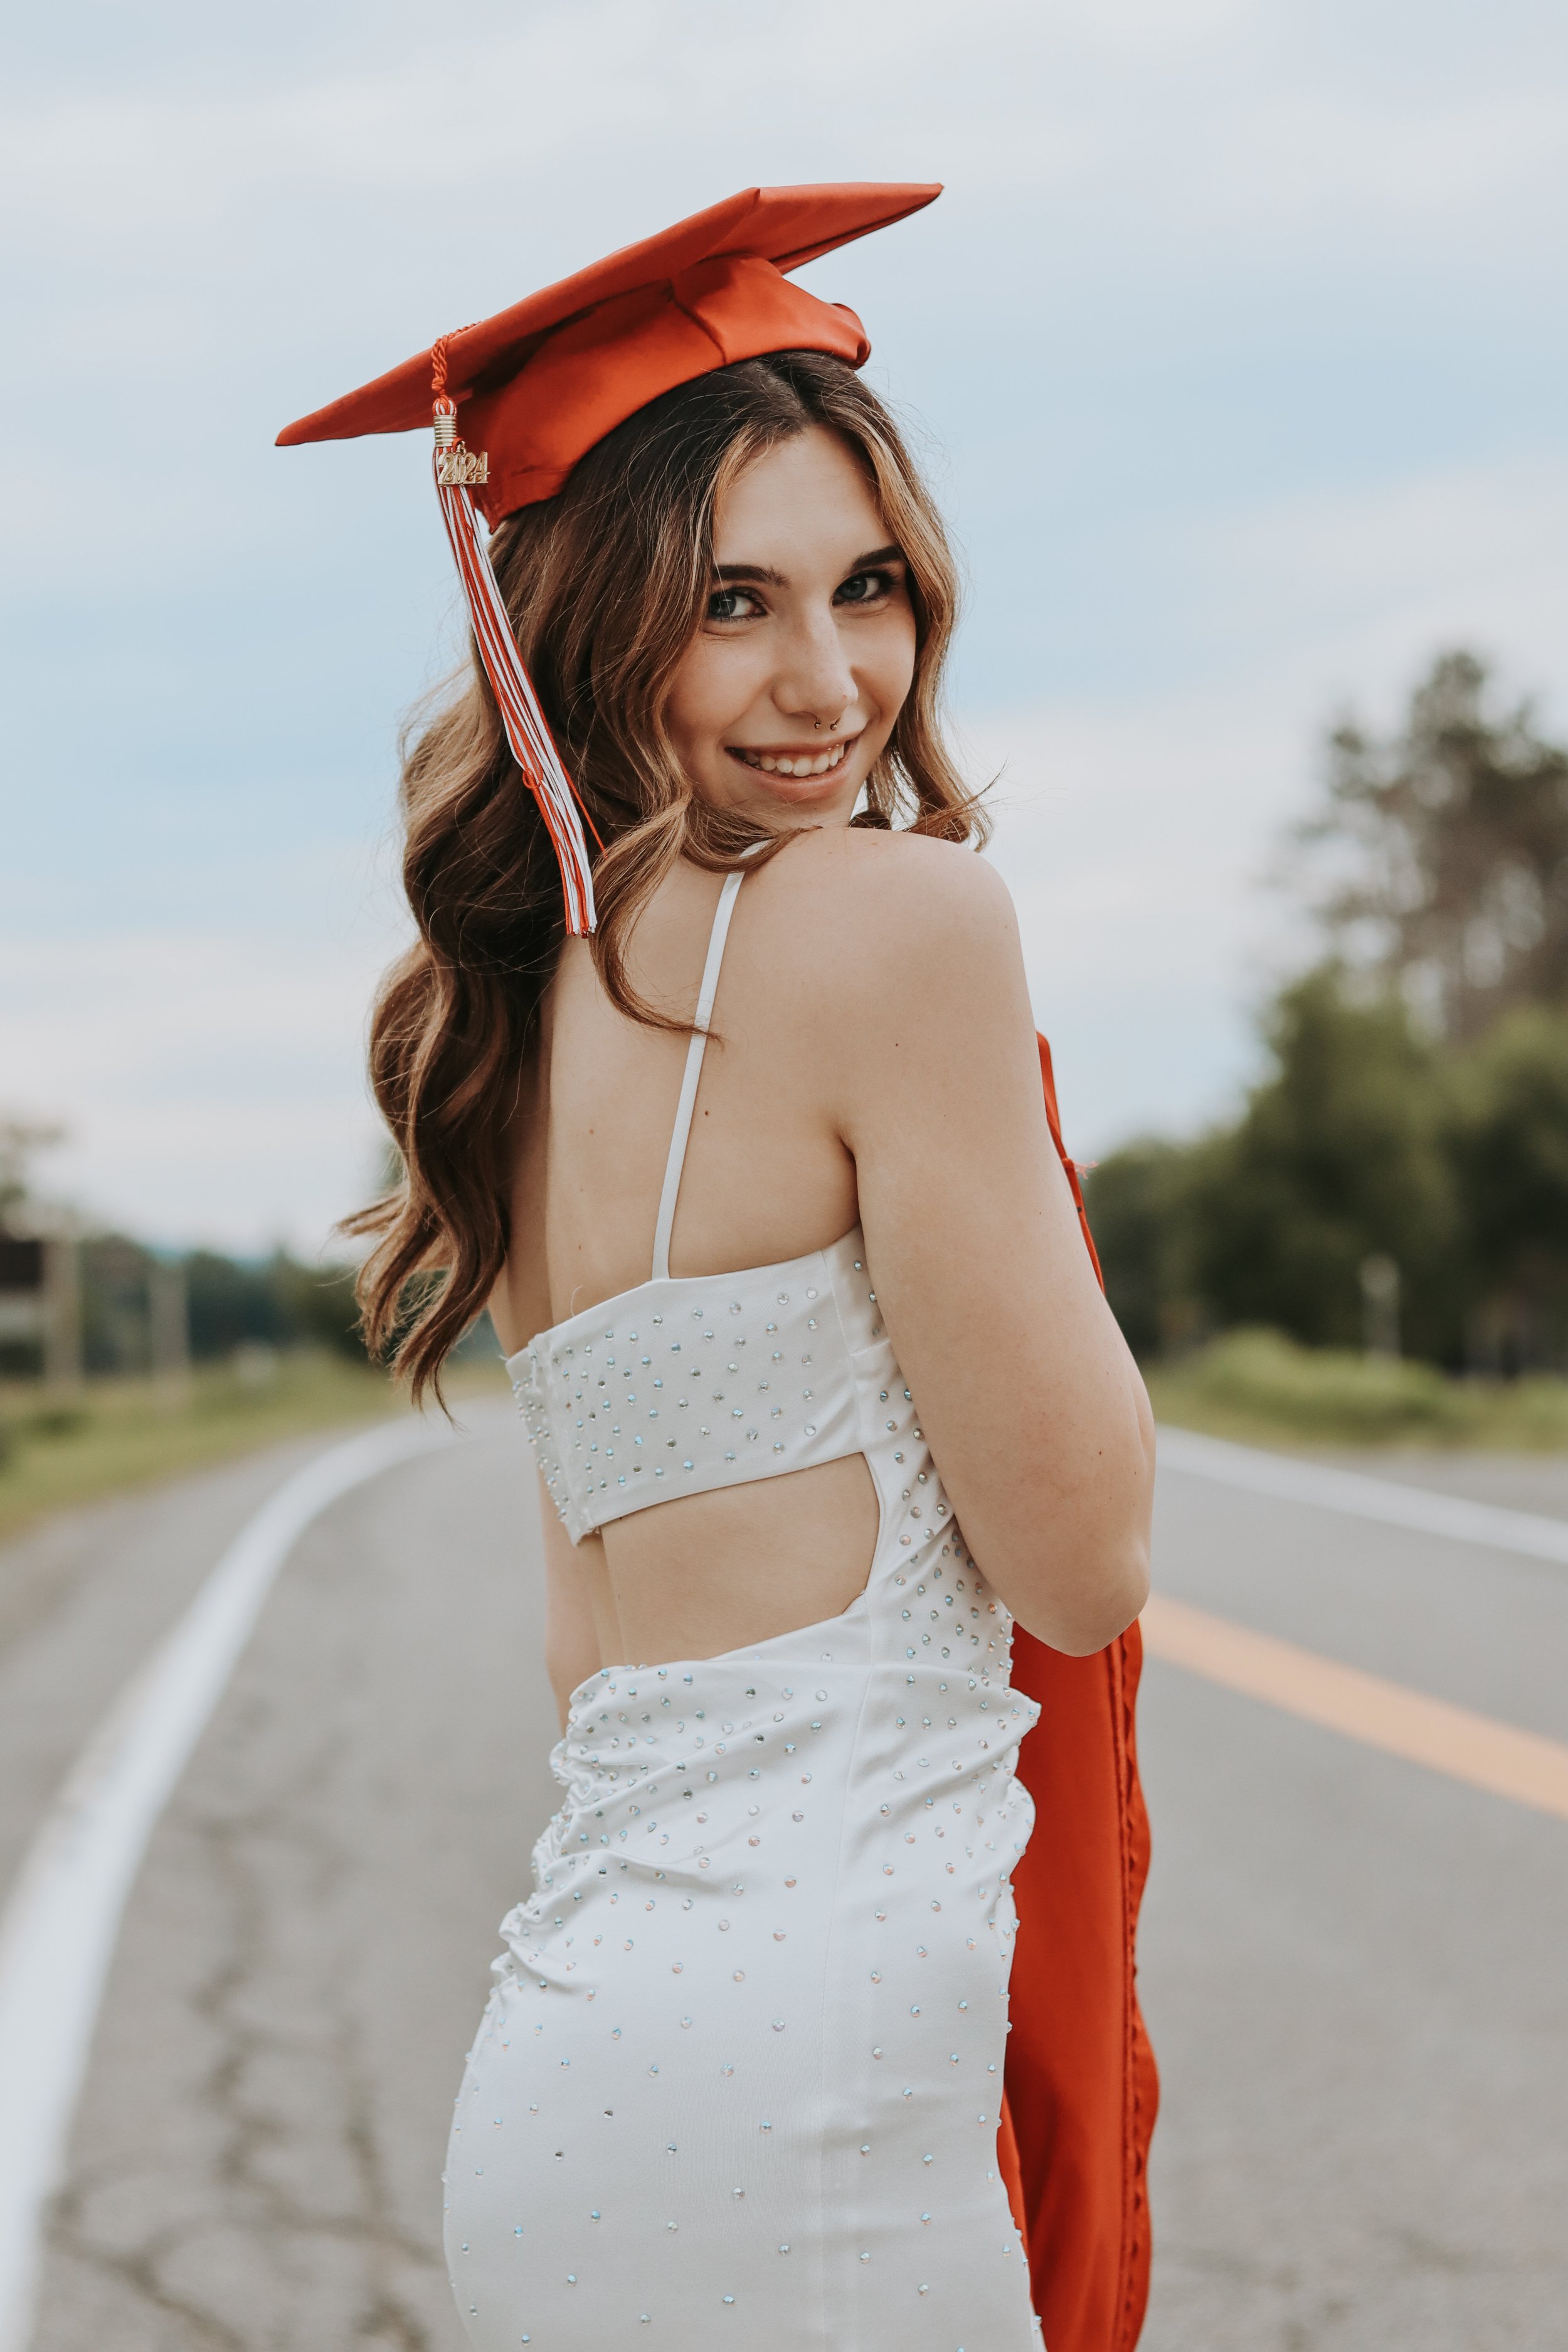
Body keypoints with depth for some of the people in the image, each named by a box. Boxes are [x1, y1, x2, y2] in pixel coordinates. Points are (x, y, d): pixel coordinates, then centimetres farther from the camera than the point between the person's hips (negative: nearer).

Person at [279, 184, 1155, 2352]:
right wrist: (986, 1093, 2)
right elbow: (1082, 1556, -8)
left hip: (580, 2041, 9)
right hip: (790, 2073, -9)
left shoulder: (540, 983, 13)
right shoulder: (901, 908, -12)